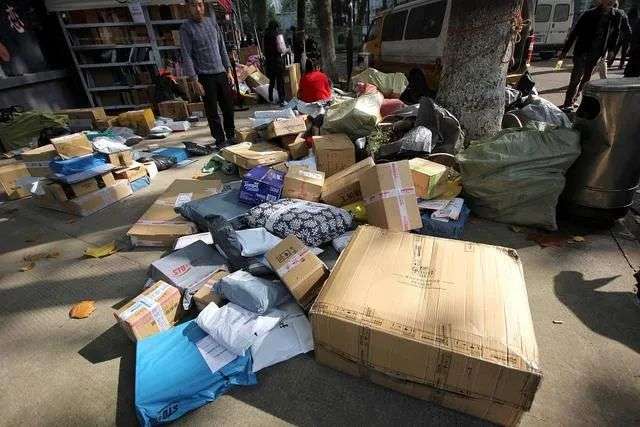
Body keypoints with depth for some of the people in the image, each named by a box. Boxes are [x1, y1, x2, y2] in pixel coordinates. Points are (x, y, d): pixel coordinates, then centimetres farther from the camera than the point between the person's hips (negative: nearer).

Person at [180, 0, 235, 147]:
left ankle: (231, 135, 24)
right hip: (205, 76, -4)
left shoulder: (212, 22, 10)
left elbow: (222, 48, 14)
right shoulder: (186, 28, -4)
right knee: (212, 111, -1)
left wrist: (228, 70, 8)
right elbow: (187, 56, -8)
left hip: (221, 73, 5)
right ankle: (220, 140, 8)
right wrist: (194, 81, -14)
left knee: (228, 107, 8)